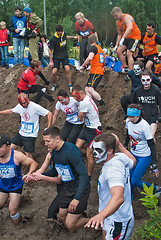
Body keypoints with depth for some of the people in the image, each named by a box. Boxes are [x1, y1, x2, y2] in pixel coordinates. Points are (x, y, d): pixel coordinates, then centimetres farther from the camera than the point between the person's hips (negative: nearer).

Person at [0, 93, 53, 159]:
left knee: (28, 155, -7)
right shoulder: (19, 106, 1)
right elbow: (11, 111, 22)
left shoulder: (35, 107, -17)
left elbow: (49, 114, -16)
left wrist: (48, 128, -19)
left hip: (31, 136, -6)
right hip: (21, 133, 6)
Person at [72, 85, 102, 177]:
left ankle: (89, 177, 13)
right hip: (87, 127, 10)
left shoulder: (84, 103, -24)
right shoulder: (87, 98, 5)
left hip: (94, 130, -10)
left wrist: (79, 110, 1)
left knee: (89, 155, -1)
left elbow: (80, 118, -12)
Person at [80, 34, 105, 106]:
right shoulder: (100, 48, 21)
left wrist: (83, 66, -14)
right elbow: (103, 61, 33)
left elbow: (90, 58, -25)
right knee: (87, 88, 8)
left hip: (96, 73, -10)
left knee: (90, 89, -21)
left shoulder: (93, 47, -7)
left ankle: (102, 103, -15)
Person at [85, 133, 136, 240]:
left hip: (118, 224, -10)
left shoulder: (113, 169, -35)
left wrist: (102, 215, -69)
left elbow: (119, 197, -52)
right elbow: (133, 162, 19)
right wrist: (119, 144, 18)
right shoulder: (121, 157, -7)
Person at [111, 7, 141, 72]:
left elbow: (130, 28, -39)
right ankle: (125, 67, 9)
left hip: (134, 37, -9)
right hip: (127, 37, 9)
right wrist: (116, 45, 6)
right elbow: (119, 34, 14)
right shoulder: (118, 22, 7)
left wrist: (123, 38, -47)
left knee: (129, 54, -19)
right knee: (118, 51, 0)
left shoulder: (126, 17, -20)